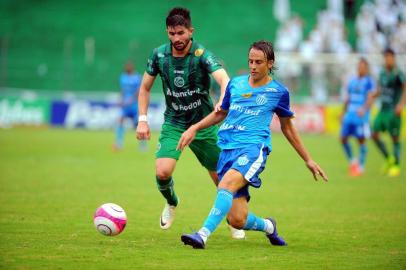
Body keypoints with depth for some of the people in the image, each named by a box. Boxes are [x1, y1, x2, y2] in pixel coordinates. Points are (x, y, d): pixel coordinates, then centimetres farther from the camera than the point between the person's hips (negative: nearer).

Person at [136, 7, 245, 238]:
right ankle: (171, 204, 14)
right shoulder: (159, 55, -7)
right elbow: (145, 87, 7)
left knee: (221, 178, 4)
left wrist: (222, 101, -56)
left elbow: (224, 79, -35)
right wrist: (143, 120, -3)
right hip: (173, 124, 2)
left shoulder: (202, 55, -18)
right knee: (163, 172, -20)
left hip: (203, 123, -1)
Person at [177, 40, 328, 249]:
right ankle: (268, 226, 30)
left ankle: (203, 234, -46)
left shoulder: (278, 92, 6)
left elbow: (287, 127, 18)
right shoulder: (235, 84, 14)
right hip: (227, 148, 4)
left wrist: (308, 160, 21)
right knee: (237, 220, -4)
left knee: (226, 184, -36)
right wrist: (194, 128, 17)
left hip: (254, 147, -4)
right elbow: (221, 113, 30)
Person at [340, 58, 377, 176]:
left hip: (361, 117, -6)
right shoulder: (352, 81, 16)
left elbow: (370, 98, -13)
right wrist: (343, 114, 22)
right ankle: (352, 161, 20)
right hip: (349, 115, 6)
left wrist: (364, 109, -30)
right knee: (343, 138, 3)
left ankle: (361, 166, 4)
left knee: (361, 140, -4)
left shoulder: (369, 81, -3)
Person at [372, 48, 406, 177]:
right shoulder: (383, 73, 12)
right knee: (375, 134, 2)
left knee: (395, 138, -1)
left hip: (393, 111, -7)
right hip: (383, 109, 7)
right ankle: (389, 159, 18)